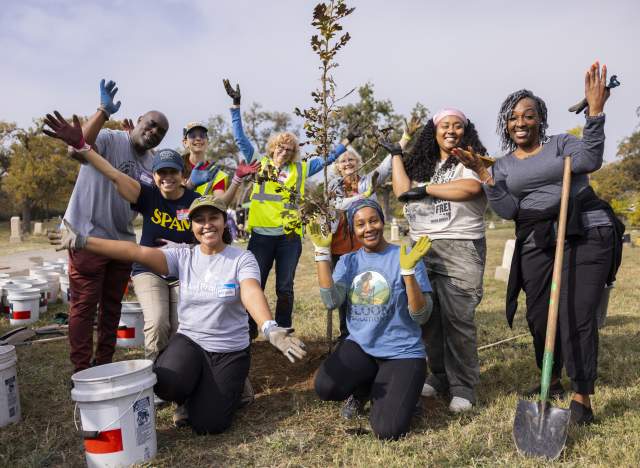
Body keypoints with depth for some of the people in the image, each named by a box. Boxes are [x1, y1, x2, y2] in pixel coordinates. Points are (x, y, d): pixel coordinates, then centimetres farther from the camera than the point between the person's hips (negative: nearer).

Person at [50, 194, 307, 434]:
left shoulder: (242, 259, -10)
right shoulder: (183, 257, -2)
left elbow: (252, 293, -28)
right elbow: (138, 252, -13)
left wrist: (270, 329, -49)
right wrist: (82, 241, -24)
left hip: (230, 351, -2)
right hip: (189, 341, 2)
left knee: (206, 424, -11)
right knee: (167, 384, -29)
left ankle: (229, 389, 23)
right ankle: (189, 392, 9)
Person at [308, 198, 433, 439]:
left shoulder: (404, 257, -6)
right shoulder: (348, 261, 7)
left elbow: (421, 316, -13)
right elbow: (331, 301, -11)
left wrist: (408, 271, -27)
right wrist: (322, 252, -13)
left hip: (402, 353, -3)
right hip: (359, 347, 3)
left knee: (387, 431, -19)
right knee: (325, 388, -26)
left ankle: (397, 394, 17)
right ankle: (365, 387, 10)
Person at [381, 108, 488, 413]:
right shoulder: (422, 165, 19)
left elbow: (470, 188, -17)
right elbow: (402, 191, 4)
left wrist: (426, 188, -11)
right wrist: (396, 155, 12)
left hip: (460, 248, -5)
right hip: (421, 247, 5)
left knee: (458, 318, -7)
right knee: (427, 317, 5)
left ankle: (463, 387, 5)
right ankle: (440, 376, 20)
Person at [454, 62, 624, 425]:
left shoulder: (561, 143, 7)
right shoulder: (503, 166, 13)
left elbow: (589, 160, -14)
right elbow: (507, 209, 0)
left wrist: (595, 112, -21)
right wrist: (484, 175, -9)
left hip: (587, 235, -3)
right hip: (537, 244, 3)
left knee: (577, 316, -8)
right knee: (539, 316, 8)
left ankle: (582, 398, 5)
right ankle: (552, 381, 33)